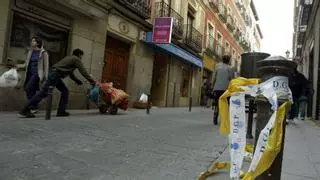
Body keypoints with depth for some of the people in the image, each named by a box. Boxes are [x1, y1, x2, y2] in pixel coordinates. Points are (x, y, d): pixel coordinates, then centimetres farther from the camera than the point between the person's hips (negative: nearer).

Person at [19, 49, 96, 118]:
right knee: (43, 92, -11)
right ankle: (25, 110, -8)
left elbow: (70, 73, 32)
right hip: (55, 74, -10)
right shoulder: (77, 59, 1)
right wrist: (91, 81, -1)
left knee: (65, 91, 12)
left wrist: (78, 81, 29)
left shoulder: (70, 58, 28)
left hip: (55, 74, 10)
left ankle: (61, 111, 9)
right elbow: (83, 71, -5)